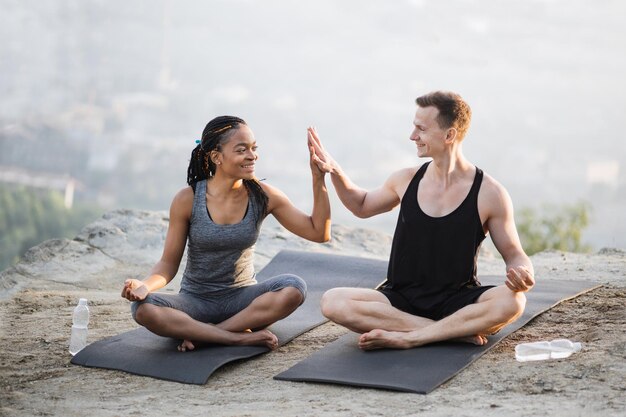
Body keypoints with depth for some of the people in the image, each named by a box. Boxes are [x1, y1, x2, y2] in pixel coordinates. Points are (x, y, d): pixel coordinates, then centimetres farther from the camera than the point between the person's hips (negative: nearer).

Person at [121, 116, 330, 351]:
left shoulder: (263, 196, -5)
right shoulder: (188, 200, -10)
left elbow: (319, 233, -3)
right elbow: (169, 263, -5)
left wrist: (318, 180, -14)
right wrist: (145, 285, -27)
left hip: (242, 297, 1)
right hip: (196, 301, -1)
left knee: (293, 287, -29)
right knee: (143, 308, -31)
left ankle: (202, 335, -22)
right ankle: (241, 337, -26)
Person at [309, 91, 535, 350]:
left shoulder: (489, 194, -6)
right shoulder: (406, 181, 5)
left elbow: (514, 254, 1)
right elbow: (363, 206, 25)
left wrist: (522, 274, -23)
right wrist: (334, 171, 8)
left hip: (457, 302, -3)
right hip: (402, 299, 3)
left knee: (511, 301, -35)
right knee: (333, 302, -27)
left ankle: (404, 338, -30)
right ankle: (457, 332, -26)